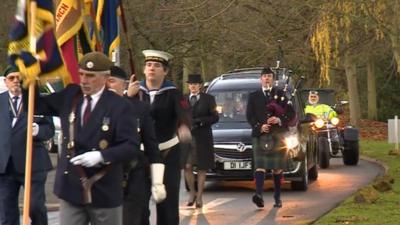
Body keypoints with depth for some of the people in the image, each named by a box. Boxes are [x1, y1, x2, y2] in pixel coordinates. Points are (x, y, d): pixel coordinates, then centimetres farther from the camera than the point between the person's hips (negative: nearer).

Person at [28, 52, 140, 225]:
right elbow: (36, 105, 11)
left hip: (104, 190, -3)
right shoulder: (69, 96, 5)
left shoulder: (118, 106, -9)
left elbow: (131, 147, -12)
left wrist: (101, 156, -25)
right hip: (70, 186, 3)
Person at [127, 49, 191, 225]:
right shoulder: (136, 91, 3)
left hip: (168, 152, -2)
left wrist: (184, 127, -46)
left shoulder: (173, 93, -6)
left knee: (168, 199, 1)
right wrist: (128, 96, -24)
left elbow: (183, 113, -23)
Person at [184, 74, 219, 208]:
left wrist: (200, 121, -12)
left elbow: (215, 117, 0)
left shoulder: (208, 99, 6)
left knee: (202, 168, 1)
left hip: (203, 138, -1)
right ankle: (192, 192, 14)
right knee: (187, 167, -6)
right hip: (187, 137, 1)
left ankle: (199, 196, 8)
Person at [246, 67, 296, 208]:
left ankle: (277, 198, 12)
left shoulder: (281, 95, 11)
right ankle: (259, 195, -25)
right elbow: (249, 115, 5)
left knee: (277, 168, 3)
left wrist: (280, 120, -12)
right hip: (260, 136, 0)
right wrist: (259, 126, -12)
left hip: (278, 136, 0)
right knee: (260, 166, -13)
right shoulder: (253, 96, 13)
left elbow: (291, 114, 7)